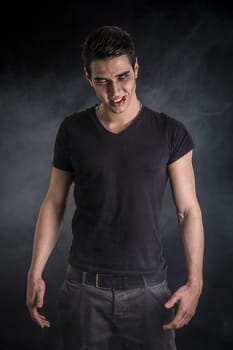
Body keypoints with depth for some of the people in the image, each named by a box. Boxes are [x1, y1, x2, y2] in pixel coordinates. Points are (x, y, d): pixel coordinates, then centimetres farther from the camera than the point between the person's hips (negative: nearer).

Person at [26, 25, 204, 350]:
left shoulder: (171, 133, -5)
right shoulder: (72, 131, -1)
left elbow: (189, 211, -3)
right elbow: (54, 204, 6)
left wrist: (195, 282, -13)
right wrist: (35, 273, 0)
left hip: (148, 287, 0)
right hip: (84, 287, 1)